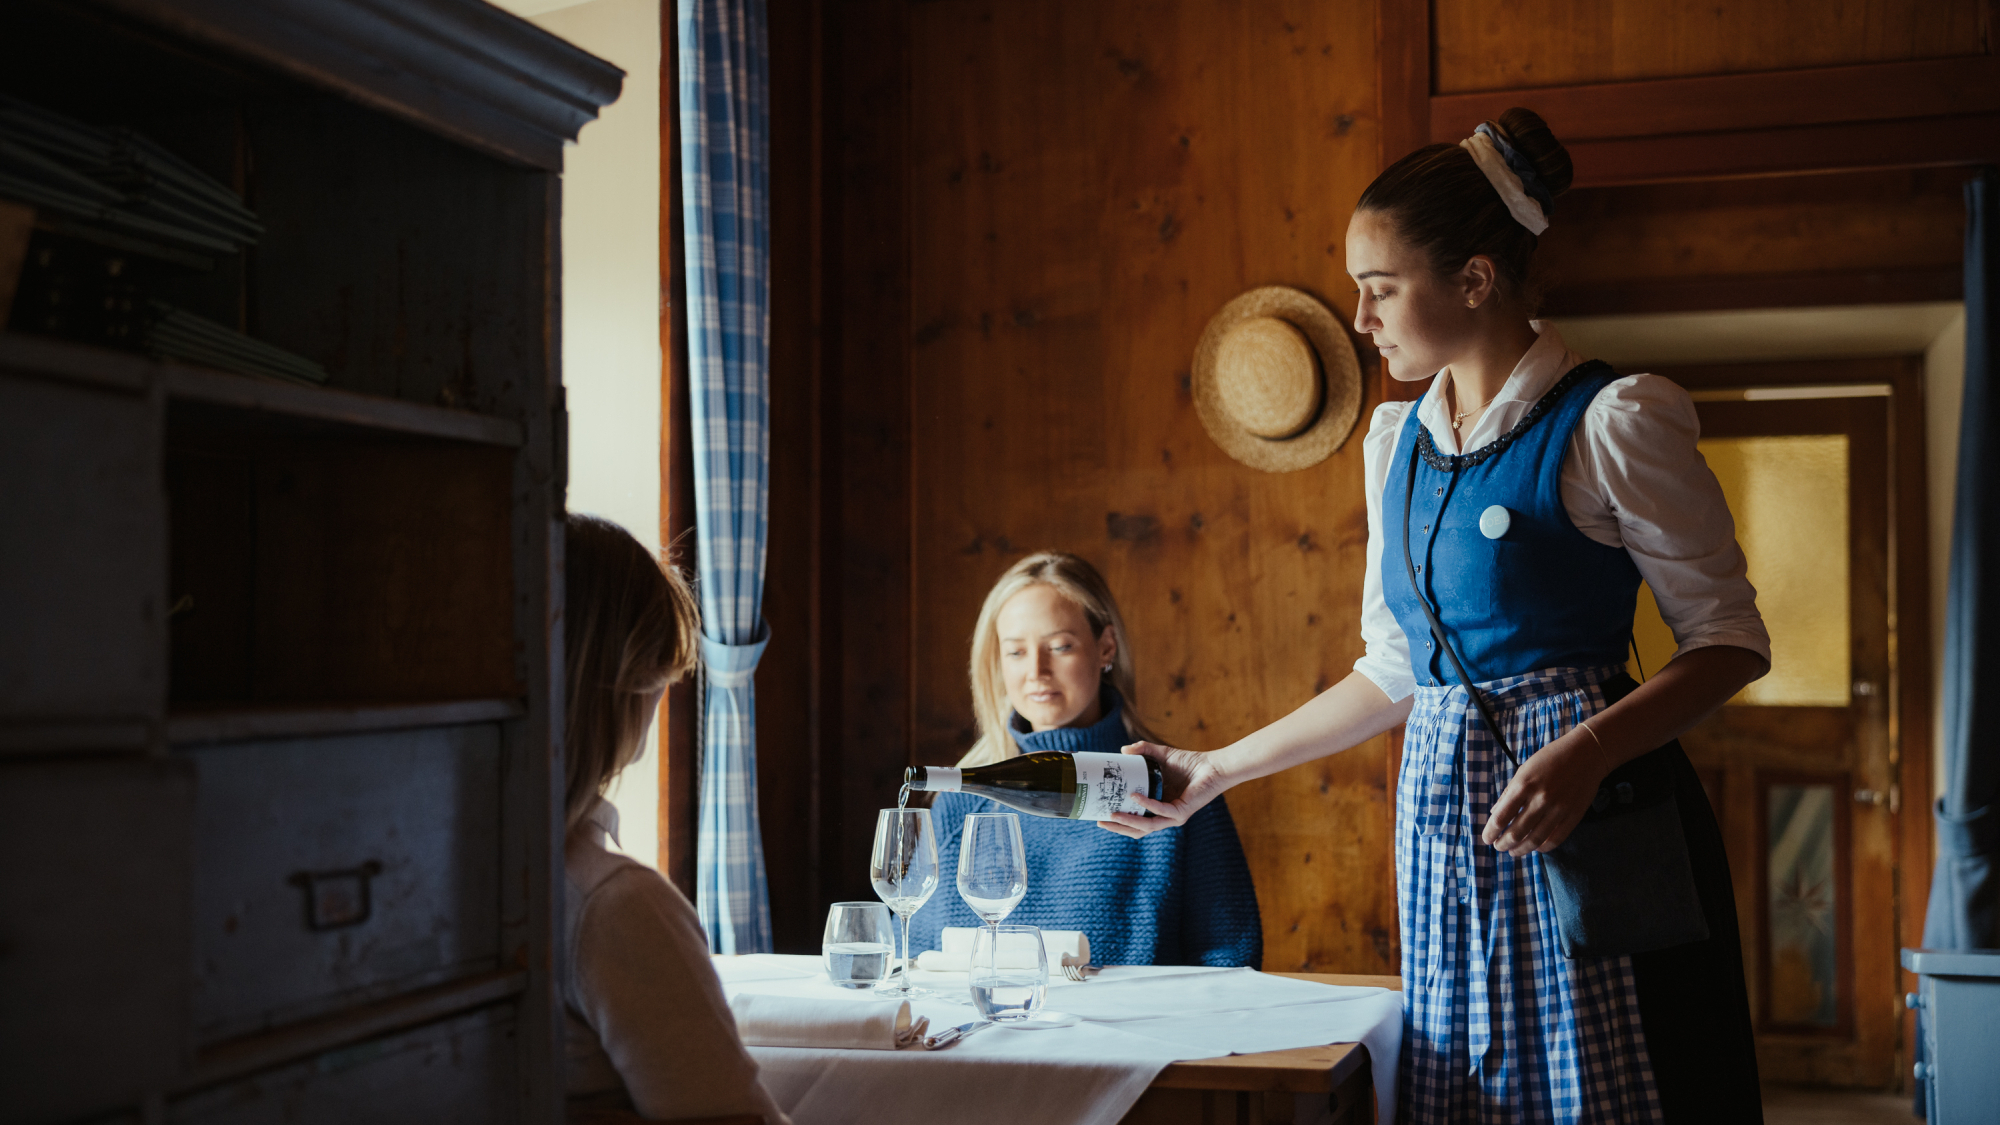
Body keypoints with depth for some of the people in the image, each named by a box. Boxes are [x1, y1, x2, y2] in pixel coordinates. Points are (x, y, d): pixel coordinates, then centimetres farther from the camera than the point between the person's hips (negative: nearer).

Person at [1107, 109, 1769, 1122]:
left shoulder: (1611, 422, -8)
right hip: (1442, 818, 6)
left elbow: (1730, 640, -8)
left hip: (1584, 814, -6)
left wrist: (1588, 753, -23)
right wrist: (1218, 769, 15)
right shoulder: (1397, 441, 12)